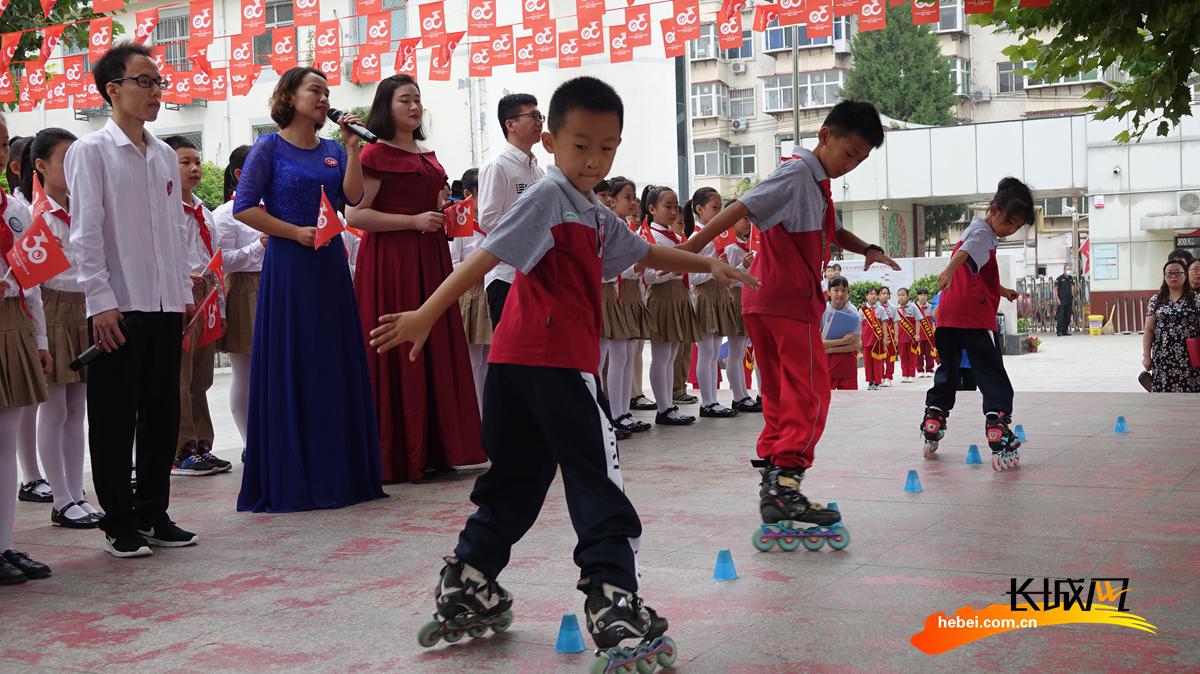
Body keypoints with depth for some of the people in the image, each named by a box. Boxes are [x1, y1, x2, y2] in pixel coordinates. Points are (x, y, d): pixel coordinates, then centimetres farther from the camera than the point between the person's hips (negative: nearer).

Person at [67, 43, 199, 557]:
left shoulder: (165, 155, 13)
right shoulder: (91, 151, -4)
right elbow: (86, 232, -10)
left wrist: (185, 292, 13)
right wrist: (101, 301, -15)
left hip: (165, 306, 6)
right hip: (119, 307, -6)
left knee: (162, 416, 10)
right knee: (115, 419, 1)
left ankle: (153, 514, 21)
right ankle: (119, 525, 10)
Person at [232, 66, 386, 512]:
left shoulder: (331, 150, 13)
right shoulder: (269, 149, -2)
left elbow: (353, 197, -1)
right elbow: (243, 208, -7)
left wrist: (351, 146, -4)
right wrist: (296, 232, -13)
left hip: (330, 264, 5)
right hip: (288, 266, -5)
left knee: (337, 365, 6)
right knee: (290, 369, -3)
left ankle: (339, 472, 15)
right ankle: (290, 481, 6)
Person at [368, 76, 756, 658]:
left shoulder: (597, 217, 20)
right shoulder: (548, 196, -8)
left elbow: (646, 254, 35)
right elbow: (484, 258, -17)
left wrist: (707, 265, 34)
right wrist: (426, 316, -23)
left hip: (516, 363, 9)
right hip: (554, 363, -9)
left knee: (516, 479, 15)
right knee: (597, 479, -6)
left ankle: (466, 588, 21)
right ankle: (612, 600, -8)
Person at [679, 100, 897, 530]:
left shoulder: (818, 184, 21)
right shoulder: (797, 174, -10)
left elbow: (833, 232, 34)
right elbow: (742, 208, -19)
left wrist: (869, 250, 14)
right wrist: (690, 250, -27)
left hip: (766, 302, 10)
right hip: (788, 301, -10)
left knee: (782, 398, 12)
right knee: (809, 393, -10)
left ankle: (773, 485, 15)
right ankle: (785, 483, -15)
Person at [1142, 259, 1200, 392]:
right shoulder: (1156, 301, 7)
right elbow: (1149, 330, 6)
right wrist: (1146, 356, -1)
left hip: (1189, 358, -1)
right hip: (1163, 357, 2)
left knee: (1189, 394, -1)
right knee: (1163, 392, 2)